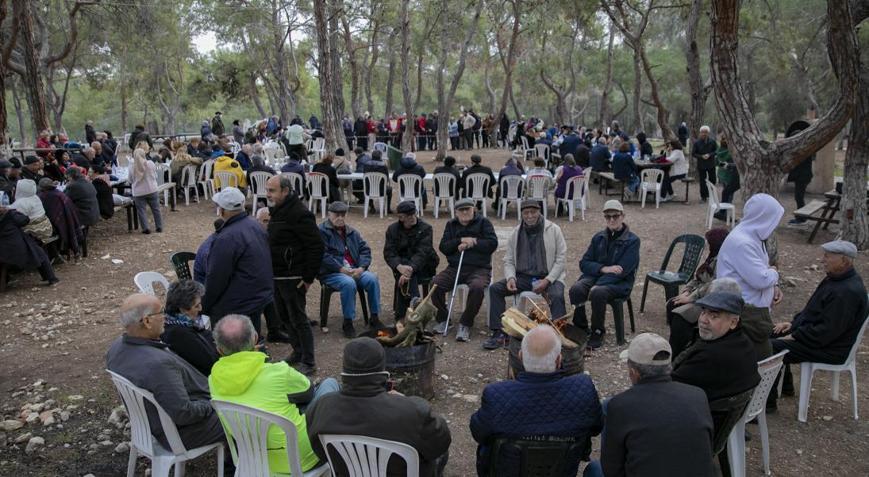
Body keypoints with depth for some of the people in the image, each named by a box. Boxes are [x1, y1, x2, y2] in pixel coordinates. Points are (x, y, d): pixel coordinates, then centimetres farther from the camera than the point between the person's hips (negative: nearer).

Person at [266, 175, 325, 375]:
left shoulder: (299, 214, -19)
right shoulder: (277, 211, 11)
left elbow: (316, 246, -22)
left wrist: (309, 277, -20)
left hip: (292, 278, -10)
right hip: (277, 275, 10)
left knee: (298, 319, -2)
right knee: (284, 316, 18)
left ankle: (308, 362, 9)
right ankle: (298, 353, 33)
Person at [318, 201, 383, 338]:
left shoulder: (352, 232, 18)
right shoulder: (322, 231, -2)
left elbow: (365, 250, 13)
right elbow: (323, 255, -12)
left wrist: (361, 268, -5)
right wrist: (341, 269, -19)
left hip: (354, 270, 5)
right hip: (331, 273, -5)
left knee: (372, 279, -21)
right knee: (349, 283, -35)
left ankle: (374, 318, -10)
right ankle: (348, 322, -20)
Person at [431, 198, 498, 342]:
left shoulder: (483, 222, 7)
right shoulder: (451, 225, 17)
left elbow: (492, 244, -5)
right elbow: (443, 247, 6)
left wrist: (472, 243, -10)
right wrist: (461, 240, -9)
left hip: (479, 268, -3)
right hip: (454, 267, 3)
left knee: (477, 287, -36)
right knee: (435, 284, -23)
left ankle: (465, 324, -17)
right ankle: (443, 319, 0)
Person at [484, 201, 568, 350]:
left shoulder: (553, 230, -3)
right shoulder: (516, 233, 7)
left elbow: (561, 258, -4)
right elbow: (508, 260, 11)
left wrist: (547, 280, -16)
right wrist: (510, 278, -10)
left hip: (548, 277, -4)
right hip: (523, 277, 4)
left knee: (557, 296, -35)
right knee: (495, 288, -15)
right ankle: (499, 333, -13)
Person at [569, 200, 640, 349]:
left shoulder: (632, 241, -5)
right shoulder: (599, 237, 11)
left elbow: (622, 271, -14)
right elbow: (584, 263, 8)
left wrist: (597, 286, -22)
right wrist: (604, 268, -13)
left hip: (620, 283, -4)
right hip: (596, 276, 4)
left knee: (598, 293, -35)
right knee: (576, 289, -27)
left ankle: (597, 333, -14)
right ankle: (580, 328, -9)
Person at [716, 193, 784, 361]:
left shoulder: (753, 237, 11)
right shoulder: (741, 243, -23)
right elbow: (760, 279, -26)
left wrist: (773, 287, 5)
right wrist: (774, 273, -3)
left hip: (755, 311, 10)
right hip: (744, 314, -10)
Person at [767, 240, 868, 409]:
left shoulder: (847, 292, -28)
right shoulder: (835, 278, 5)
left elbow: (827, 331, -29)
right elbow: (813, 309, 19)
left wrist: (794, 337, -21)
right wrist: (793, 322, 8)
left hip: (829, 348, -11)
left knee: (771, 348, -19)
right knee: (773, 334, 15)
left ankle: (767, 401, -6)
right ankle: (785, 386, 27)